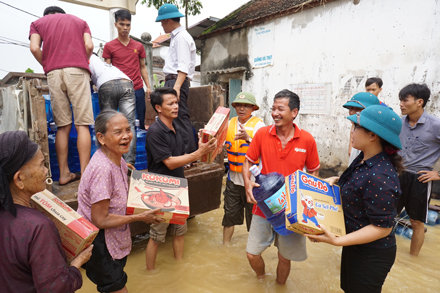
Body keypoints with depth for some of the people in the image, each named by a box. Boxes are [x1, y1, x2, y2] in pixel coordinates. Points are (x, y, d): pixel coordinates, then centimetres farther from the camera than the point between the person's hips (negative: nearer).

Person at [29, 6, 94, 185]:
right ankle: (85, 174, -10)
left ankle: (64, 173, 5)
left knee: (62, 126, 4)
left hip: (53, 73, 1)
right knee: (82, 125, -5)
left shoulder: (37, 23, 23)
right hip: (77, 71, -1)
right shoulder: (80, 21, 24)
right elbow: (89, 46, 5)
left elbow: (35, 48, 4)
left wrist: (47, 66, 17)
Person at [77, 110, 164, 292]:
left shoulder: (117, 159, -3)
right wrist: (140, 217, -21)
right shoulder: (102, 169, -30)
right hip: (100, 243, -8)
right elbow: (100, 221, -26)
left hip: (115, 241, 8)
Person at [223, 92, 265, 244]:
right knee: (229, 214, 15)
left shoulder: (258, 124, -8)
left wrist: (247, 138, -40)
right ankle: (225, 245, 34)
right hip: (233, 178, 4)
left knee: (253, 216, 11)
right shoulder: (230, 123, 5)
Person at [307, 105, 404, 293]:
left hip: (371, 256, -8)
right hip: (355, 245, 9)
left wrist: (337, 241, -32)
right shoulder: (365, 158, -3)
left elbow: (382, 227, -28)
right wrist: (335, 181, 0)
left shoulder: (379, 177, -32)